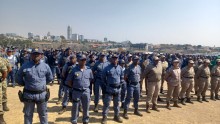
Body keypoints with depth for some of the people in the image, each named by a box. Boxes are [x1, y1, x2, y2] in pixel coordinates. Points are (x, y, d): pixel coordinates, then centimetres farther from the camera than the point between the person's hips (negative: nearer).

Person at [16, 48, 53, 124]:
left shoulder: (45, 66, -3)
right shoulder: (25, 66, -6)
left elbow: (50, 78, 11)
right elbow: (18, 79, 7)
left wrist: (42, 84, 7)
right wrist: (26, 84, 4)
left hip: (42, 94, 1)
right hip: (28, 94, 0)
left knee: (43, 114, 17)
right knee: (28, 115, 17)